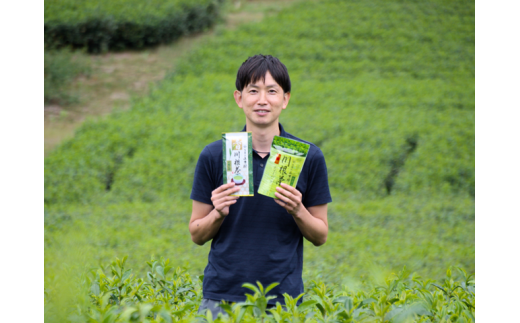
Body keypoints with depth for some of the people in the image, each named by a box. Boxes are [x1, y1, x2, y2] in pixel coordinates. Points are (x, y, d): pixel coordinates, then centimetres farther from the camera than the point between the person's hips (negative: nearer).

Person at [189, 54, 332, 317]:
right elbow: (197, 234, 6)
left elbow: (320, 236, 7)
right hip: (221, 296, 0)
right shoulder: (213, 156, 2)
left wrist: (298, 211, -12)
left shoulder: (309, 157, 2)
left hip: (283, 298, 0)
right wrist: (218, 213, -13)